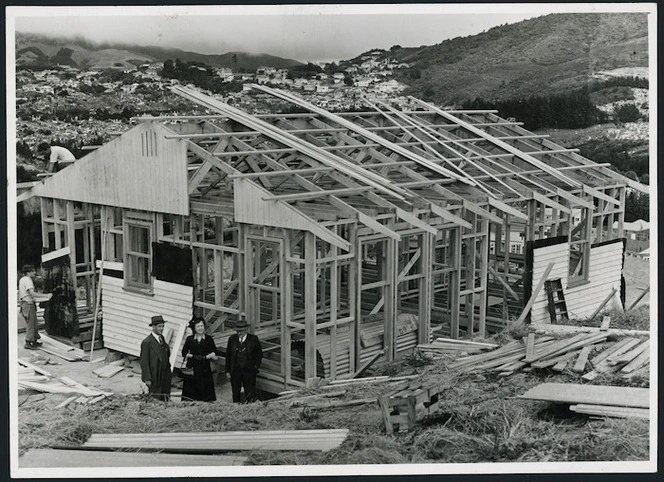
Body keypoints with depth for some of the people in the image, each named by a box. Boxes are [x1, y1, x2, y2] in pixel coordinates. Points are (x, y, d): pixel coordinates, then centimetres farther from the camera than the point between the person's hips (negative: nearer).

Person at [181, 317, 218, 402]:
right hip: (192, 367, 0)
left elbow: (214, 353, 4)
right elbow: (184, 353, 7)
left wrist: (205, 357, -9)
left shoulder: (209, 339, 8)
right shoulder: (190, 339, 9)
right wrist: (193, 356, -6)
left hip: (204, 368, 0)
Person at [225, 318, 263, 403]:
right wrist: (228, 370, 7)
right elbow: (228, 355, 9)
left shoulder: (253, 339, -3)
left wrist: (256, 366, -5)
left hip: (249, 371, -2)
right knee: (235, 393, 9)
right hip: (235, 370, 2)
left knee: (249, 393, 0)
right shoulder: (232, 339, 3)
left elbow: (259, 354, 5)